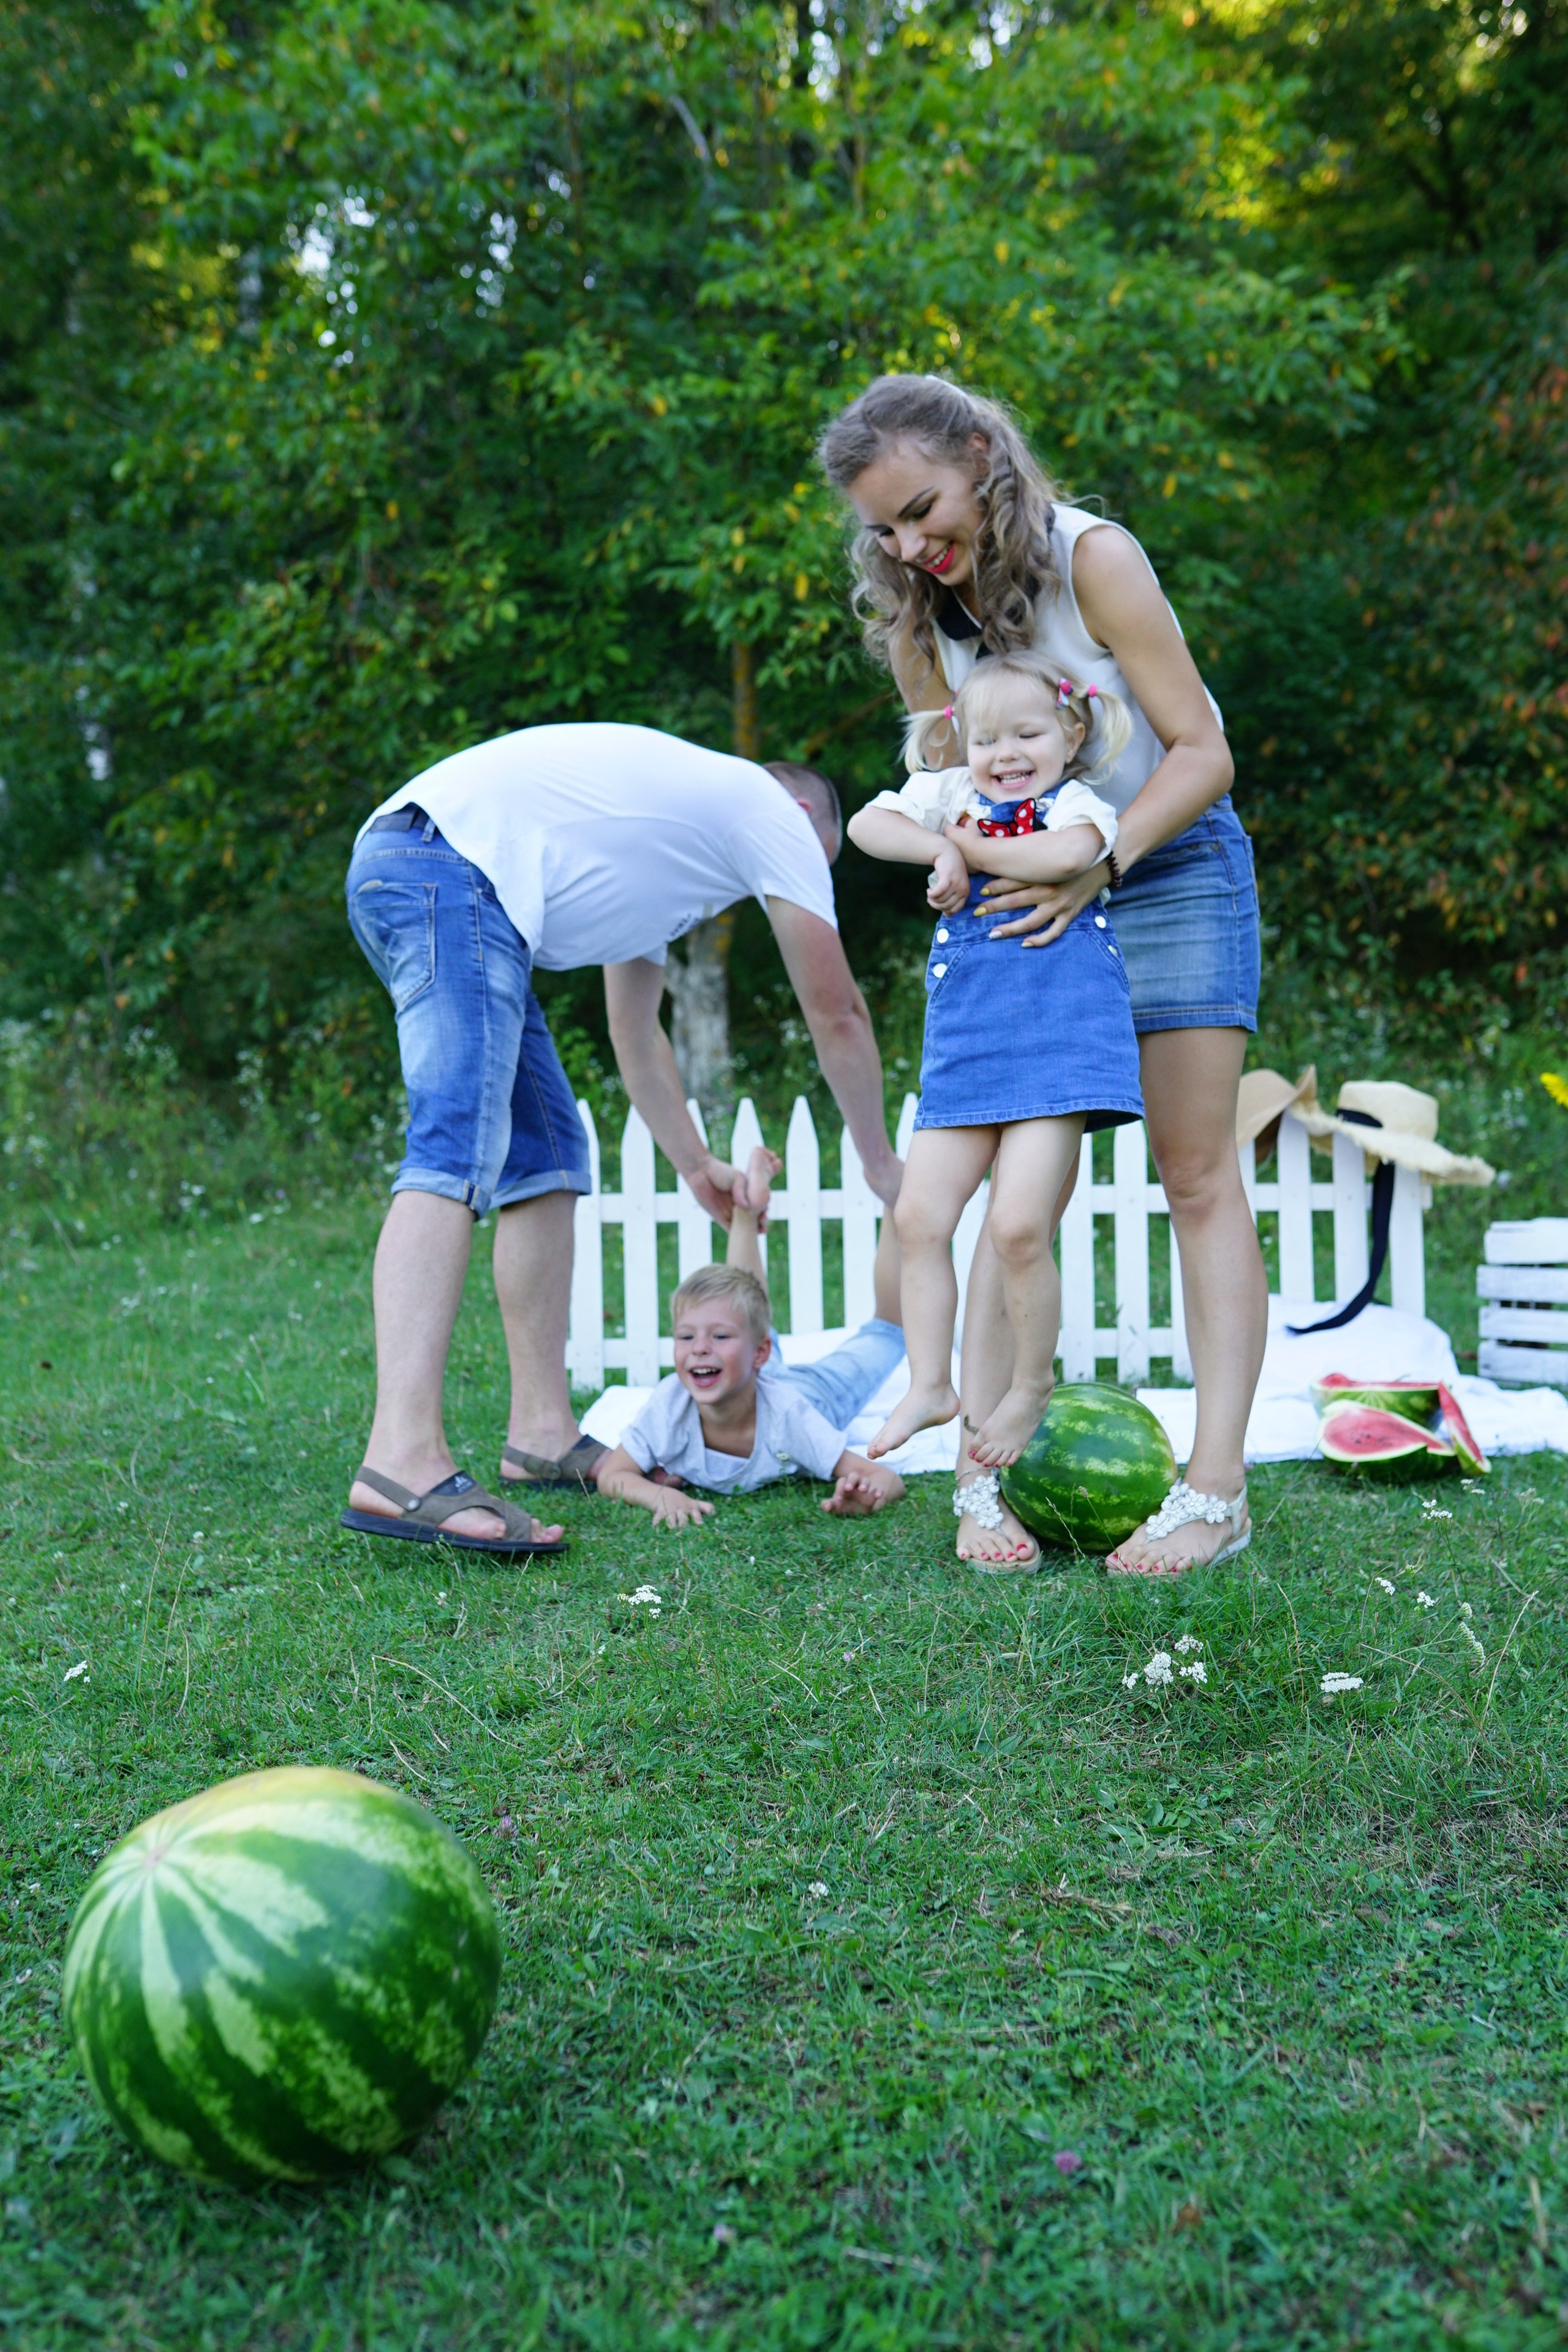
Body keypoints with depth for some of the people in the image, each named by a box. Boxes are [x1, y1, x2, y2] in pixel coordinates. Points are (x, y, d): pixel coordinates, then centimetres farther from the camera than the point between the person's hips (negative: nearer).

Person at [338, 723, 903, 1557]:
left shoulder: (669, 830, 34)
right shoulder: (778, 813, 11)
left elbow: (635, 1033, 39)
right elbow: (837, 1015, 14)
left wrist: (696, 1165, 46)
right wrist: (880, 1161, 26)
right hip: (455, 867, -10)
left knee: (546, 1159, 12)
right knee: (457, 1153, -22)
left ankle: (543, 1434, 13)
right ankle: (402, 1462, -33)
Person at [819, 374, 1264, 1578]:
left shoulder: (1093, 557, -19)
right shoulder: (916, 614, -4)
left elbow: (1202, 753, -19)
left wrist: (1094, 865, -32)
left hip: (1169, 865, -4)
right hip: (1035, 890, 5)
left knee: (1199, 1176, -6)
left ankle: (1216, 1490, -5)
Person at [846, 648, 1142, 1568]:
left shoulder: (1077, 802, 3)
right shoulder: (949, 796, 16)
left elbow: (1063, 856, -19)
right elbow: (867, 825, 6)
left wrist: (970, 847, -7)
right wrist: (941, 851, -7)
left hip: (1059, 1040, -5)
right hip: (965, 1044, 5)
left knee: (1019, 1224, -13)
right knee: (920, 1215, 0)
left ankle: (1033, 1388, 8)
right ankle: (931, 1385, 13)